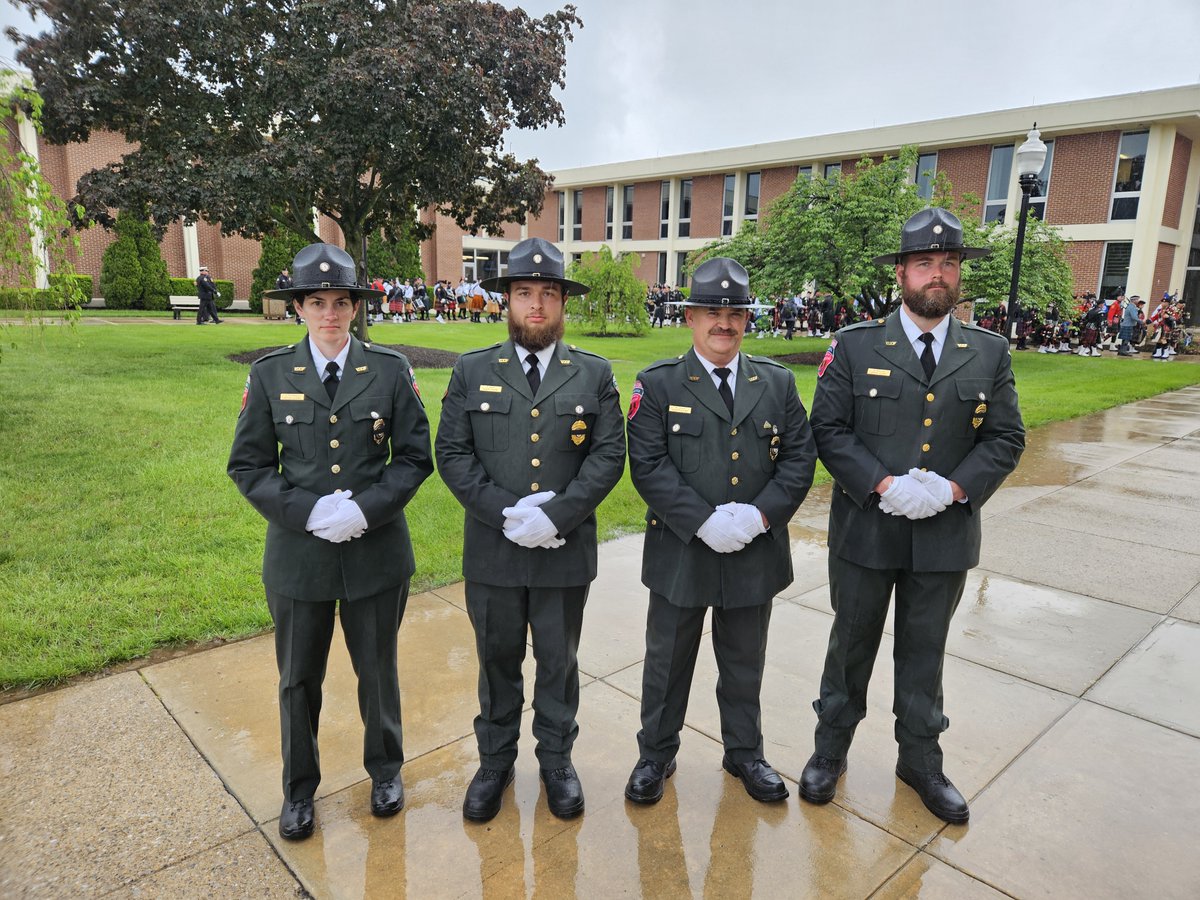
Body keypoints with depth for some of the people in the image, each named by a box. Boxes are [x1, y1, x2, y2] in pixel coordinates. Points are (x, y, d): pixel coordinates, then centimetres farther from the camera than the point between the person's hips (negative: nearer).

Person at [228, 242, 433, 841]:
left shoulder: (390, 369, -4)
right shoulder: (270, 374, -2)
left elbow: (415, 457, -3)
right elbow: (248, 465, 0)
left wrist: (365, 509, -17)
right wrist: (309, 512, -15)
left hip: (377, 551, 0)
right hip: (298, 554, 1)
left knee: (377, 669, 17)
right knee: (298, 680, 17)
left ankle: (385, 768, 42)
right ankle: (299, 787, 41)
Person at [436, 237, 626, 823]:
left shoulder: (594, 375, 2)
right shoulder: (472, 372, 2)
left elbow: (609, 456, -5)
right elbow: (452, 454, -4)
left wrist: (555, 516, -17)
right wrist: (505, 514, -16)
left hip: (566, 551, 0)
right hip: (491, 552, 0)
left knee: (558, 661, 16)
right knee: (497, 659, 16)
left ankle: (556, 758, 37)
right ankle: (495, 759, 38)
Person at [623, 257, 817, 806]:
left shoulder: (778, 383, 4)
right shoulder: (658, 384, -5)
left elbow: (800, 458, -1)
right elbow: (648, 466, -13)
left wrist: (760, 514, -16)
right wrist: (704, 522, -21)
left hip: (755, 553, 3)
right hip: (680, 552, -2)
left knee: (744, 663, 20)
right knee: (668, 660, 14)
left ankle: (744, 752, 41)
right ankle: (656, 754, 35)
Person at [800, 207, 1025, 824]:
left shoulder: (990, 354, 3)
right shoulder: (854, 346, -5)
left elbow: (1006, 439, 1)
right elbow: (829, 430, -8)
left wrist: (954, 488, -15)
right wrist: (884, 485, -19)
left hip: (945, 536, 2)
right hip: (866, 531, -2)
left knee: (924, 653, 18)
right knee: (851, 646, 14)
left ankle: (920, 760, 38)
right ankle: (830, 749, 34)